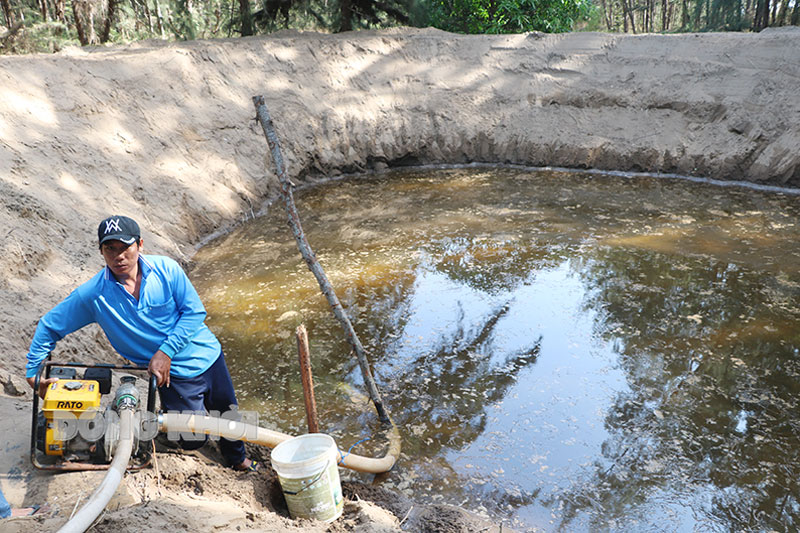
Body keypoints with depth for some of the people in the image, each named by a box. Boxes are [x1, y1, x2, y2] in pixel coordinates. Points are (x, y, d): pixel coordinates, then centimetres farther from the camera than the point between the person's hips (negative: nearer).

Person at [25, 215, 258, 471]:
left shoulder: (166, 268, -15)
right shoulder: (93, 294, -15)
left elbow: (195, 311, -13)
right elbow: (49, 327, -3)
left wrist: (165, 351, -20)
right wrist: (33, 373, -4)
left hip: (208, 356, 1)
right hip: (175, 374, -1)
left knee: (227, 413, 18)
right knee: (192, 440, -2)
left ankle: (237, 458, 48)